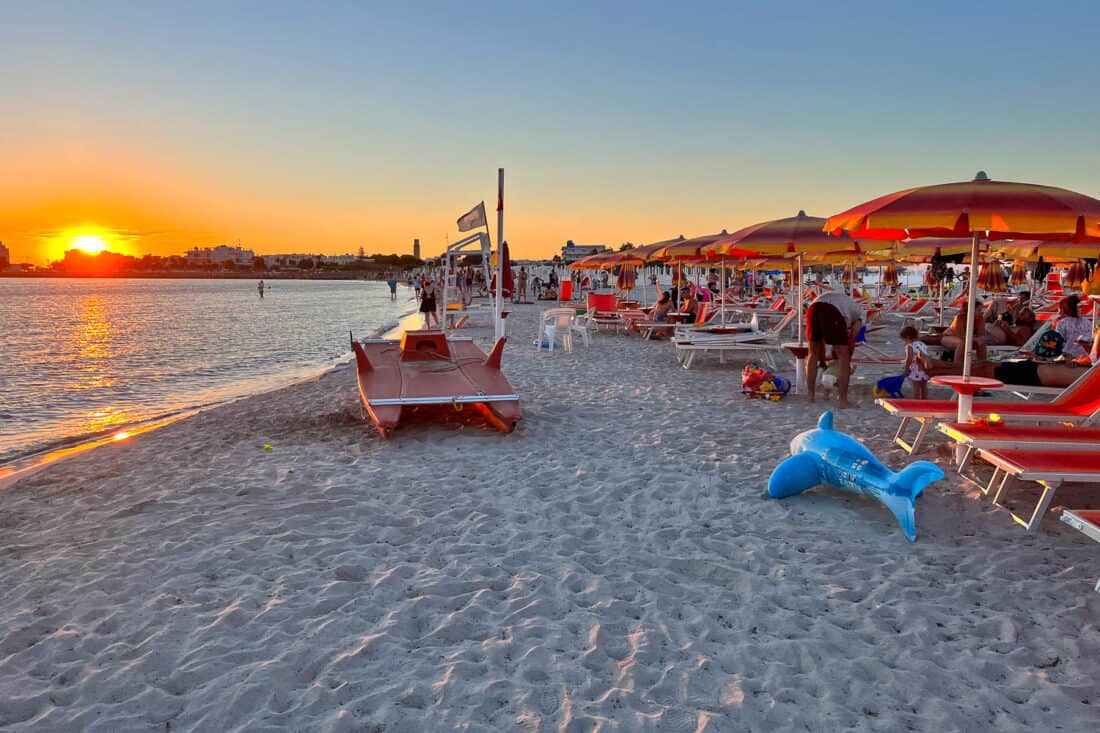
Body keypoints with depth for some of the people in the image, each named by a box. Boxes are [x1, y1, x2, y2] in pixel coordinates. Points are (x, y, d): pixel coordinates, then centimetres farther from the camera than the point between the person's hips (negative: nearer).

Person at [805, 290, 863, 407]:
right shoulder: (859, 312, 33)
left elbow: (821, 338, 41)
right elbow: (851, 340, 25)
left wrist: (822, 361, 47)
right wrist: (848, 364, 38)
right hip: (833, 312, -5)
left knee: (813, 354, 21)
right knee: (843, 357, 9)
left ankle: (810, 396, 25)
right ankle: (843, 400, 10)